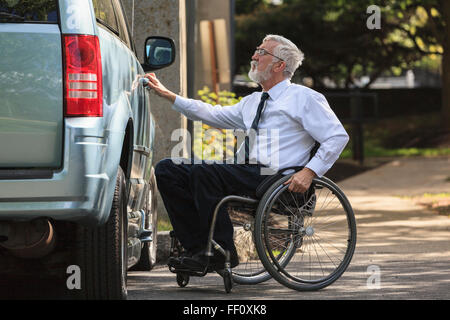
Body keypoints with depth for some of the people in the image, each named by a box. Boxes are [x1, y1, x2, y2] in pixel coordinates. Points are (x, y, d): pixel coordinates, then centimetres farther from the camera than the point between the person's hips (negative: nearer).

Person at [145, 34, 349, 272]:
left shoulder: (304, 98, 3)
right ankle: (197, 248, -11)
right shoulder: (252, 102, 26)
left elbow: (338, 137, -4)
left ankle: (222, 252, -23)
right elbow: (214, 115, 29)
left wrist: (309, 172, -16)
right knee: (166, 169, -4)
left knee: (203, 171, -31)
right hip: (245, 171, 8)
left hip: (274, 178, -8)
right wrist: (167, 95, 27)